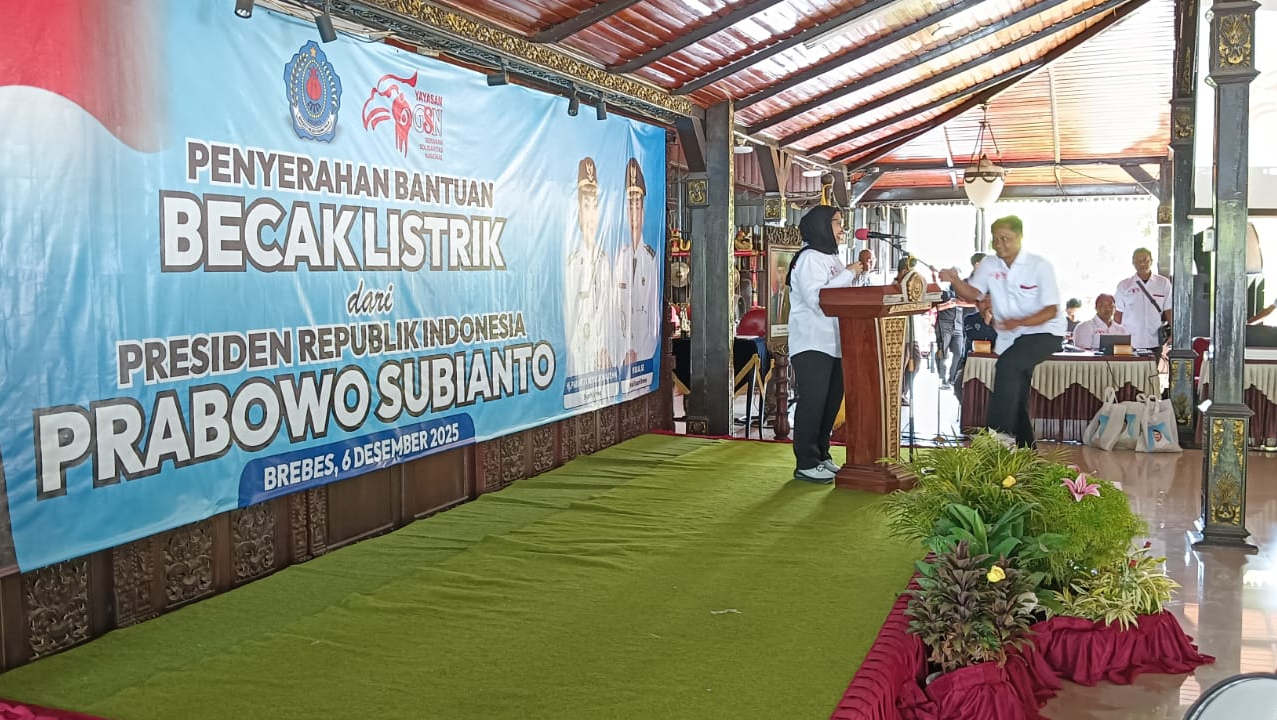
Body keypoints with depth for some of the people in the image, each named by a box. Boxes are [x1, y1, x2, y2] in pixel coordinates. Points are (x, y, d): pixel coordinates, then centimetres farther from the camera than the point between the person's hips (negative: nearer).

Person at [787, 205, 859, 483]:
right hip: (812, 344, -10)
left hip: (833, 344, 10)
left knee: (831, 401, 12)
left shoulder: (831, 259, 19)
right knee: (812, 403, -7)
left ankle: (821, 456, 22)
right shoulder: (810, 258, -11)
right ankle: (806, 464, -3)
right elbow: (816, 298, -24)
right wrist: (849, 274, -19)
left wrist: (858, 272, 7)